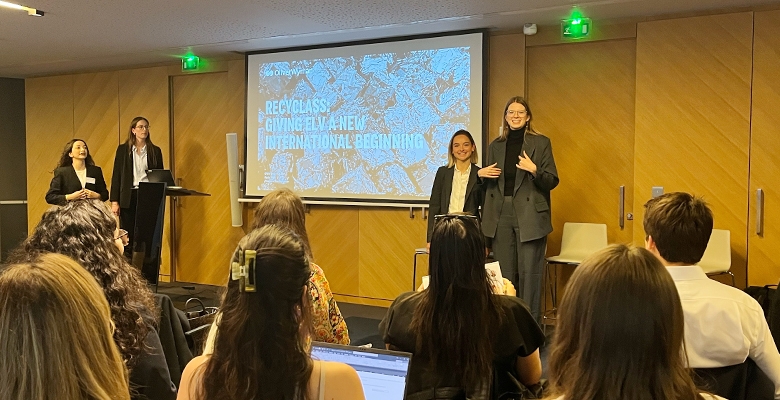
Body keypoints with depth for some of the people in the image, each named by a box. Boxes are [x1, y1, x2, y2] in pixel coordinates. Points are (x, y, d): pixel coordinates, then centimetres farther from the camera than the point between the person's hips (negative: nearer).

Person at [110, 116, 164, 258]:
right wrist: (114, 201, -4)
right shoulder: (123, 149, 6)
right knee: (128, 237, 3)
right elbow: (116, 176, 3)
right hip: (128, 197, 0)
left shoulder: (155, 151, 8)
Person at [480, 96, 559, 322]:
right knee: (504, 273, 8)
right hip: (501, 216, 4)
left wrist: (534, 170, -20)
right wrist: (481, 174, -1)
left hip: (530, 216, -4)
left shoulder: (540, 143, 1)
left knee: (529, 273, -3)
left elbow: (552, 182, -3)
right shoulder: (495, 146, 13)